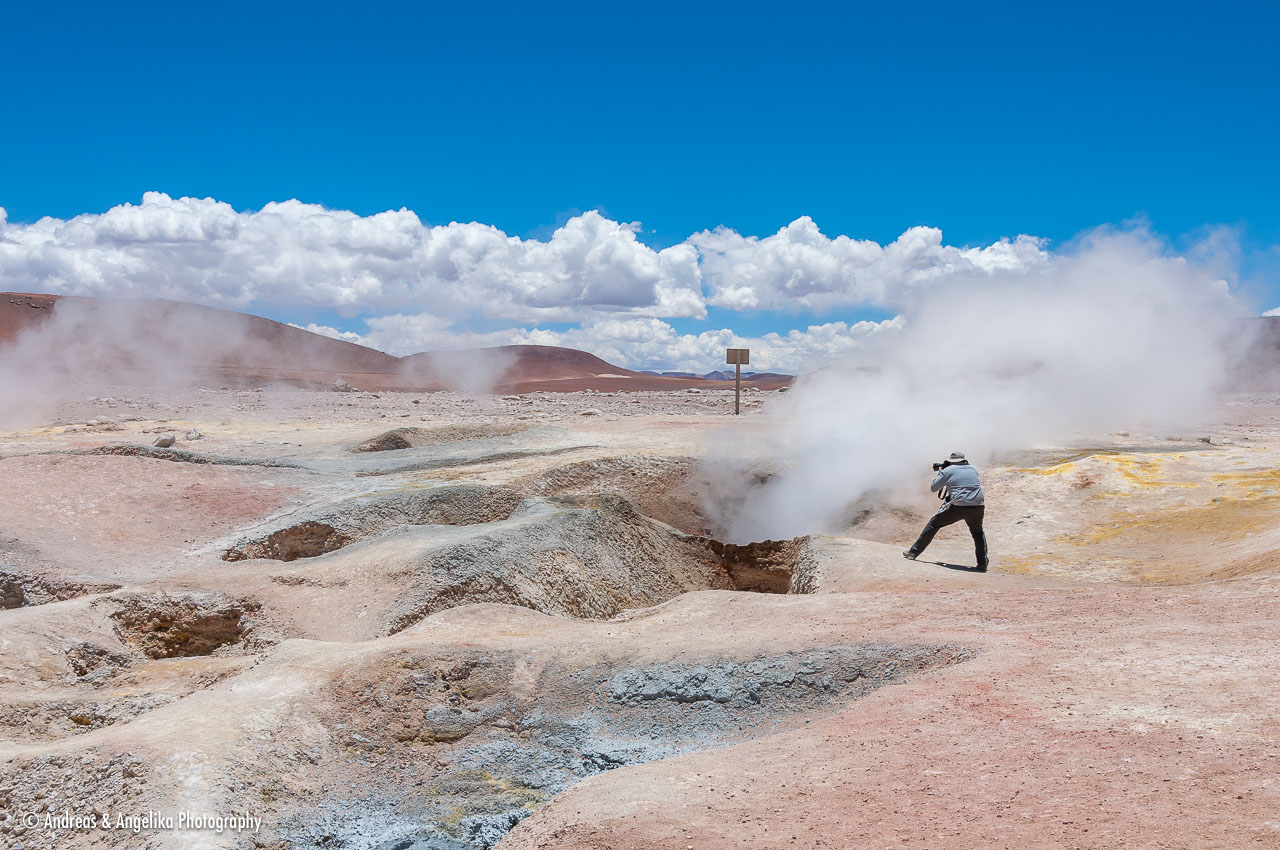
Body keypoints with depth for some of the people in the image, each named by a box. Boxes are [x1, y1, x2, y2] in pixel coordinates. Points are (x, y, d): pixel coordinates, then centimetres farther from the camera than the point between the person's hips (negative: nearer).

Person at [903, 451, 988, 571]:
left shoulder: (948, 471, 5)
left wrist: (940, 473, 27)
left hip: (957, 506, -3)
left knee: (933, 524, 14)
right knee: (978, 533, 27)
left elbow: (933, 488, 11)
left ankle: (913, 552, 16)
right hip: (977, 506, 3)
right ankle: (982, 564, 11)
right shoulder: (973, 469, 17)